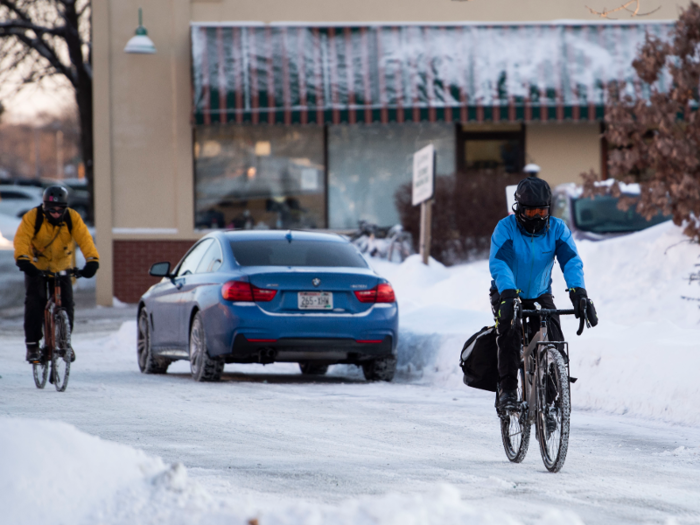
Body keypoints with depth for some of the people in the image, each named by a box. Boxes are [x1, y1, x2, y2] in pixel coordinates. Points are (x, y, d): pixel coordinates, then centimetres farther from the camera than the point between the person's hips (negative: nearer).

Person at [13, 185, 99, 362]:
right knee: (34, 301, -19)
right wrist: (22, 259, -49)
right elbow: (22, 238, -31)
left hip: (62, 268, 2)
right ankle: (32, 344, -13)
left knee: (66, 303, -7)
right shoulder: (32, 217, -20)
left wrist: (92, 260, -40)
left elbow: (84, 238, -24)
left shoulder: (73, 218, -14)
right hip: (36, 268, -2)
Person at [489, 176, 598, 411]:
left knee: (554, 338, -18)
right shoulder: (506, 228, -20)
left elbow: (571, 261, -24)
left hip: (540, 294, 2)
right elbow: (498, 262, -33)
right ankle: (507, 390, -22)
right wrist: (508, 293, -50)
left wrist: (578, 291, -42)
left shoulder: (557, 228, -12)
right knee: (509, 333, -28)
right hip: (507, 293, -2)